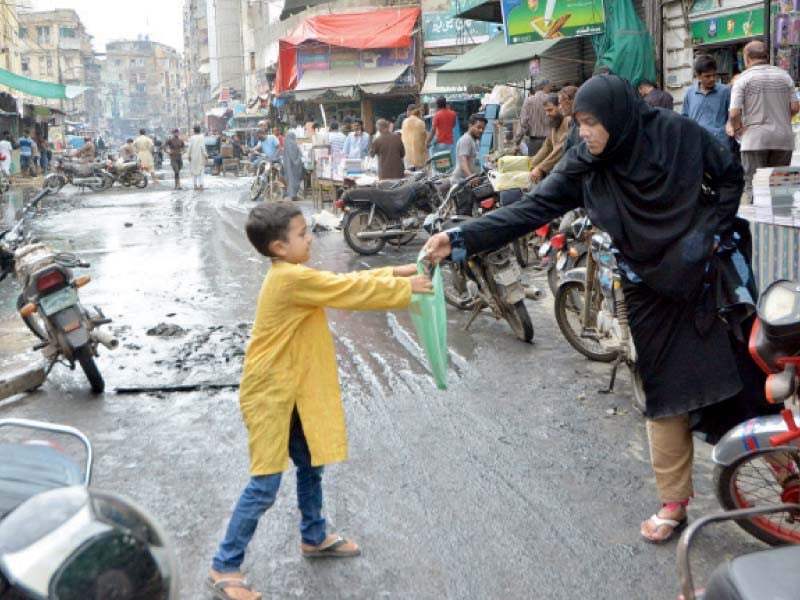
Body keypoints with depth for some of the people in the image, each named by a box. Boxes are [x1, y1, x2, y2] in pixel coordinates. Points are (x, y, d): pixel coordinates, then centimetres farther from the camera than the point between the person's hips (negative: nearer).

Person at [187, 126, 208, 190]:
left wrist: (189, 155, 3)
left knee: (194, 170, 10)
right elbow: (203, 147, -12)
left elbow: (190, 147, -5)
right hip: (200, 156, -1)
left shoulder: (192, 138, -4)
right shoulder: (202, 137, -7)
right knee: (201, 170, 4)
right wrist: (206, 155, -6)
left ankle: (195, 185, 7)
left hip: (193, 156, 1)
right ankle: (200, 185, -4)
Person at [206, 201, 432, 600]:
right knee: (264, 486, -4)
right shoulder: (293, 279, -23)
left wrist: (395, 272, 4)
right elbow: (352, 291, -20)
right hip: (270, 395, -10)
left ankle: (314, 538, 41)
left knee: (310, 466, 22)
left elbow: (347, 284, 12)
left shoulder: (293, 276, 7)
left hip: (292, 392, 10)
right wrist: (405, 287, -10)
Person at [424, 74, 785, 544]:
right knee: (666, 390, 4)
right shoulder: (584, 166, -10)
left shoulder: (677, 133, -12)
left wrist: (710, 231, -11)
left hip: (711, 272, -1)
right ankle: (674, 501, 14)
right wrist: (460, 239, -27)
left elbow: (730, 176, 1)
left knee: (747, 370, 6)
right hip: (652, 289, 1)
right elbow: (531, 210, -17)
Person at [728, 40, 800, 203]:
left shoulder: (743, 78, -4)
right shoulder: (784, 75, 7)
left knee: (751, 186, 0)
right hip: (783, 138, 4)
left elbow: (734, 114, -11)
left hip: (755, 139, -4)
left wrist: (737, 129, 8)